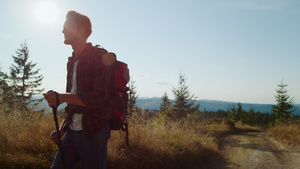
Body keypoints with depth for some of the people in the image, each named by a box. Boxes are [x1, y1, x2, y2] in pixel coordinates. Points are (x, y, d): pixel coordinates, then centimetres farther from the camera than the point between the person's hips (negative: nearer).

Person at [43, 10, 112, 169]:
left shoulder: (99, 56, -10)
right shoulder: (73, 61, 16)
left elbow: (99, 98, -19)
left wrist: (62, 97, -19)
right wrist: (62, 129, 15)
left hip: (93, 133, -7)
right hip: (72, 131, 7)